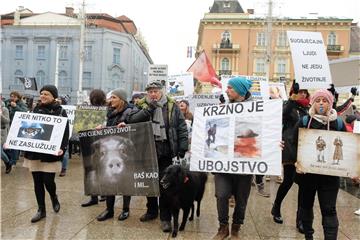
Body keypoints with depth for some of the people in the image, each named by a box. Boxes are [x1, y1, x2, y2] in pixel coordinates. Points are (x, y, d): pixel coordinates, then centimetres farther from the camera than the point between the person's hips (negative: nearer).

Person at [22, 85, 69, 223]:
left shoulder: (60, 112, -4)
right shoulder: (36, 109, 9)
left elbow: (65, 133, -8)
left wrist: (62, 148, -22)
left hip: (50, 153, -4)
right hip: (34, 152, 4)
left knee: (48, 181, -4)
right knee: (37, 182, 8)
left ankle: (54, 197, 30)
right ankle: (41, 210, 23)